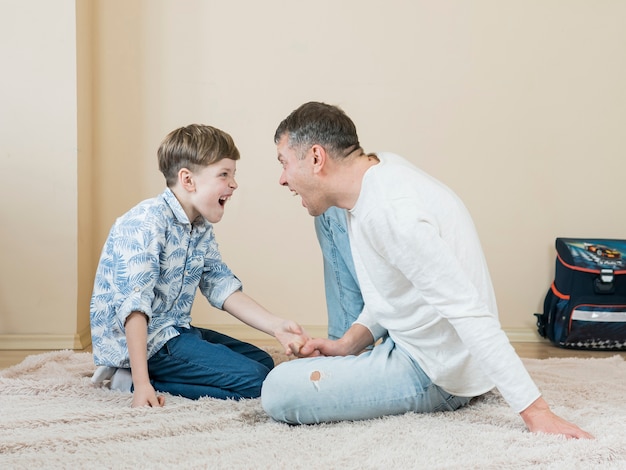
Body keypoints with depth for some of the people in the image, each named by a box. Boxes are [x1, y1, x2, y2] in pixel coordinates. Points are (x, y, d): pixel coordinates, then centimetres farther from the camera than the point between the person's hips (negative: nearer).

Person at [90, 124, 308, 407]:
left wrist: (276, 326, -9)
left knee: (263, 362, 16)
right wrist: (141, 384, -33)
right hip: (141, 339, -10)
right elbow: (134, 304, -28)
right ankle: (132, 377, -8)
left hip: (175, 331, 10)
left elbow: (222, 288, 5)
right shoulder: (146, 223, -22)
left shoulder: (202, 228, 8)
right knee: (254, 381, -15)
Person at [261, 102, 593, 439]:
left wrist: (535, 412, -32)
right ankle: (347, 356, 18)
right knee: (331, 214, 14)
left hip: (437, 375, -9)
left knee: (278, 392, -23)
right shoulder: (378, 168, 0)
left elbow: (467, 311, -32)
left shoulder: (387, 210, -30)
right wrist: (350, 341, -2)